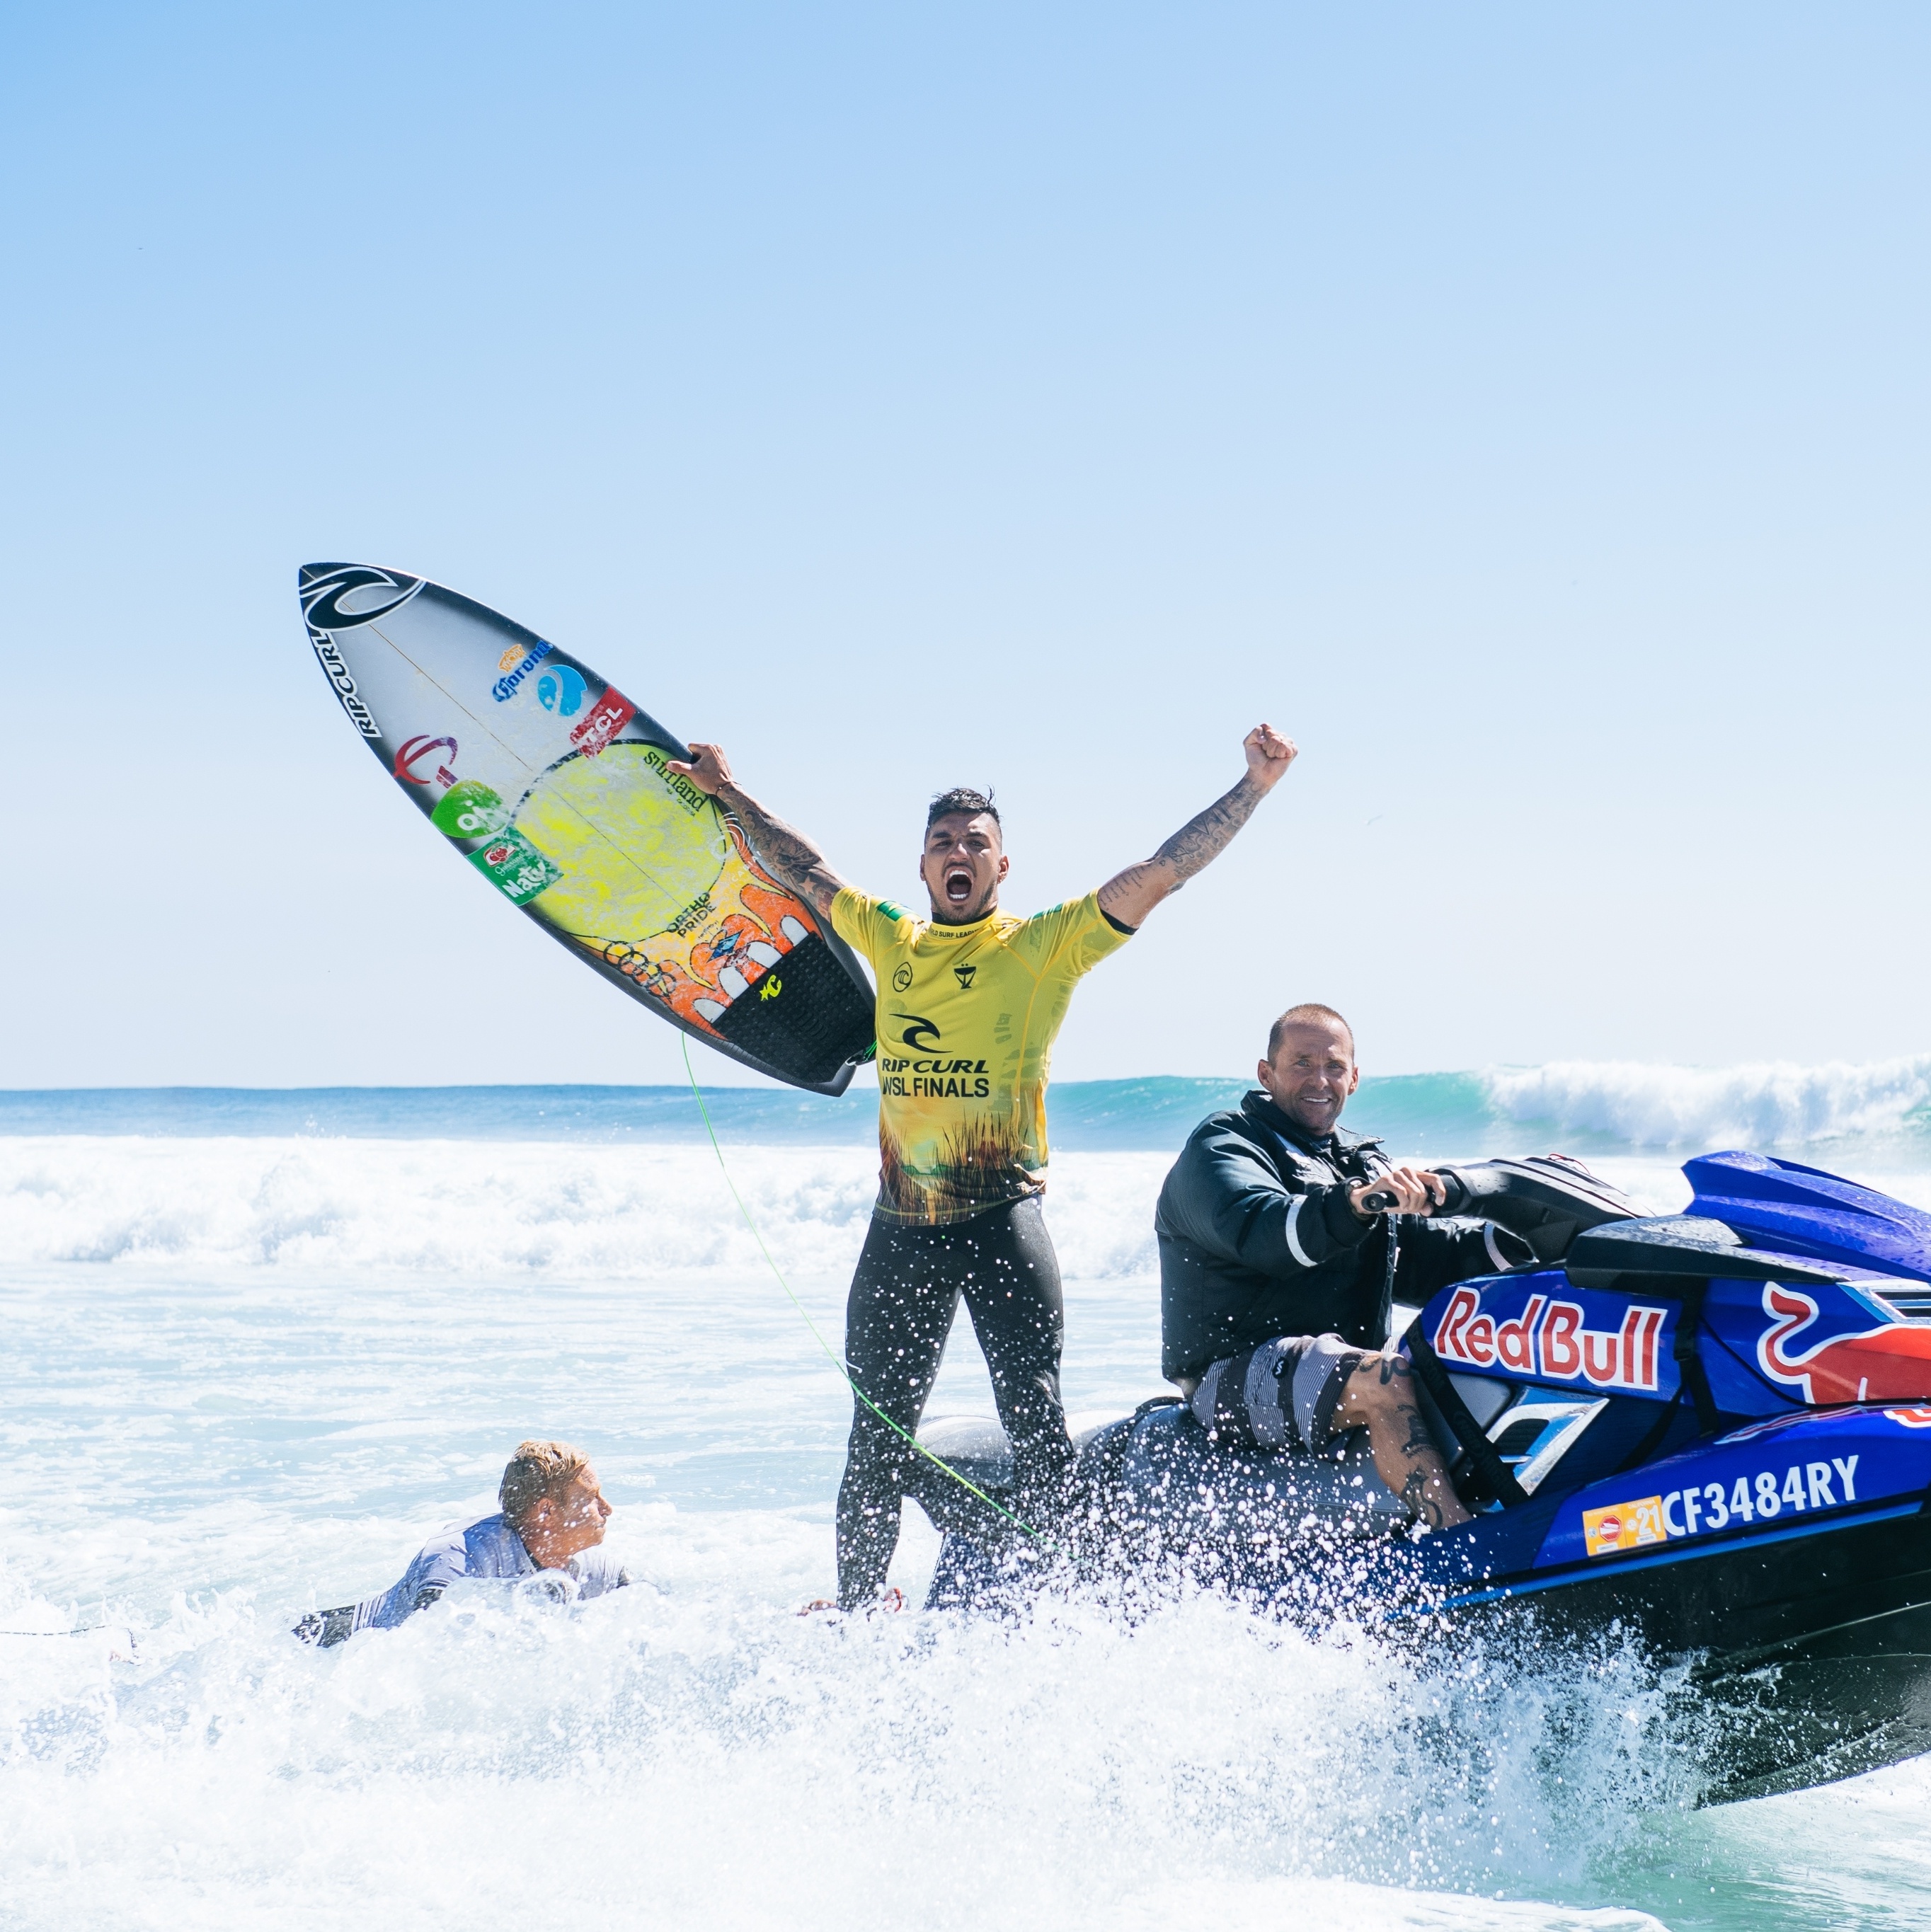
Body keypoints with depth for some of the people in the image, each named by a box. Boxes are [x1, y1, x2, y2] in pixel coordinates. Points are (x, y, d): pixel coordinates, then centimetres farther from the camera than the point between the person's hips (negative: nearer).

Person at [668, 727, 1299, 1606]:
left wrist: (1253, 788, -14)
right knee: (878, 1444, 12)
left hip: (1002, 1219, -4)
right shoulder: (892, 939, 12)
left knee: (1037, 1428, -9)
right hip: (900, 1227, 4)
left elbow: (1159, 873, -6)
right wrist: (727, 793, 33)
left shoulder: (1045, 944, 1)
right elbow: (806, 871, 26)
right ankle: (855, 1613, 24)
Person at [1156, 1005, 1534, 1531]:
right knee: (1385, 1379, -34)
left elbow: (1418, 1257, 13)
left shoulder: (1362, 1162, 21)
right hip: (1237, 1376, -8)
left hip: (1346, 1364, 8)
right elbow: (1257, 1230, -26)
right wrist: (1356, 1203, -44)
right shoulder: (1222, 1147, -4)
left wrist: (1521, 1236, -2)